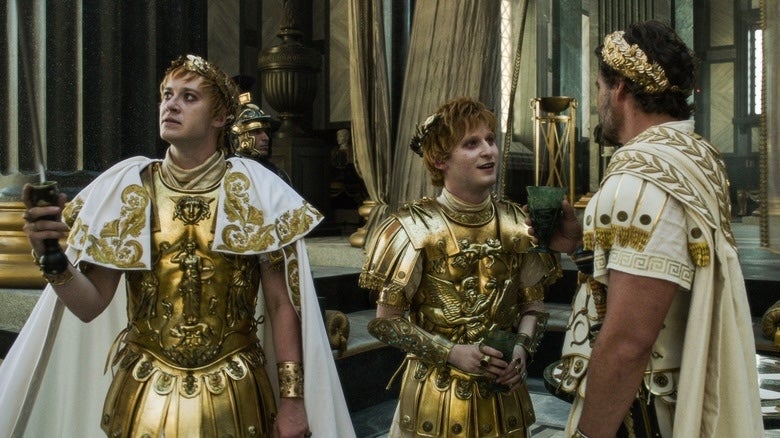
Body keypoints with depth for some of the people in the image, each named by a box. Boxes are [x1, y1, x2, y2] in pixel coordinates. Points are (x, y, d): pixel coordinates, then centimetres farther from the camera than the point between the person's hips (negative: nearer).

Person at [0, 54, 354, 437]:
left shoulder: (256, 190, -6)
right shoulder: (125, 187, -1)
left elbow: (282, 304, -5)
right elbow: (91, 304, -2)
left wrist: (292, 397, -8)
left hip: (235, 397, -1)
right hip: (144, 395, 2)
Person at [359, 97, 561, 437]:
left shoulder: (516, 225, -2)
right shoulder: (415, 228, -13)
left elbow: (533, 305, 6)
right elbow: (386, 321, -11)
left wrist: (522, 348, -12)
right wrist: (452, 353, -19)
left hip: (503, 393, 4)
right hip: (437, 393, -3)